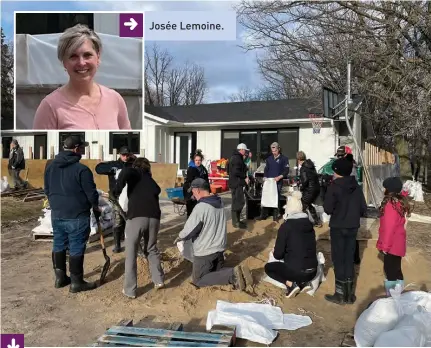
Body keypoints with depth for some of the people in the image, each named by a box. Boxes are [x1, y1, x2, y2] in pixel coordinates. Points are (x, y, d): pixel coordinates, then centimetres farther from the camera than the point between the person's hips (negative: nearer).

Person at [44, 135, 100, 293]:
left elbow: (47, 189, 15)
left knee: (58, 246, 17)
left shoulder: (51, 166, 6)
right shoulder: (81, 169, -18)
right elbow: (91, 193, -13)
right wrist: (95, 207, 5)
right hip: (77, 216, -7)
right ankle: (76, 282, 11)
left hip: (56, 214, 7)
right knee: (76, 249, 2)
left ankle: (60, 277, 29)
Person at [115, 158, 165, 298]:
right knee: (152, 249, 25)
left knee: (131, 254, 8)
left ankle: (130, 290, 13)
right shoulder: (150, 179, 28)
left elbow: (125, 172, -9)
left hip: (136, 217, -4)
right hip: (154, 217, 4)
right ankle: (158, 280, 24)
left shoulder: (134, 173, 14)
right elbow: (156, 191, 15)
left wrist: (117, 191, 0)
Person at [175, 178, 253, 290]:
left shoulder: (200, 207, -24)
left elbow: (189, 231, -18)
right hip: (219, 248, 8)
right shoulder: (219, 203, 2)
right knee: (217, 272, 26)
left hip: (205, 252, -8)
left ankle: (232, 275, -13)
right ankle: (237, 273, -4)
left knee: (198, 280, 7)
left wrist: (180, 237, 4)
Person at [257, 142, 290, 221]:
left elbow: (286, 170, -4)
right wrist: (265, 178, 0)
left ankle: (276, 216, 7)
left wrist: (279, 177, -16)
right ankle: (263, 215, 9)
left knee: (276, 198, -1)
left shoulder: (284, 158, 0)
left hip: (278, 182, -3)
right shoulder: (269, 158, 13)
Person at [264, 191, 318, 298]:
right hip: (312, 272, 6)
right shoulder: (309, 224, 4)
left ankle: (290, 284, -2)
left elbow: (278, 255, -9)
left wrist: (275, 253, 14)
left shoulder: (286, 226, -12)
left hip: (295, 271, -6)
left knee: (268, 267, 18)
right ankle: (303, 283, 11)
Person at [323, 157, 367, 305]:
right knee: (349, 258, 14)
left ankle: (340, 294, 11)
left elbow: (328, 209, -14)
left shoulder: (334, 186, -14)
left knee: (339, 259, 6)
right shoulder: (356, 187, 1)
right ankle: (349, 294, 20)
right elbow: (363, 209, 4)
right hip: (353, 227, 5)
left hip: (338, 228, -5)